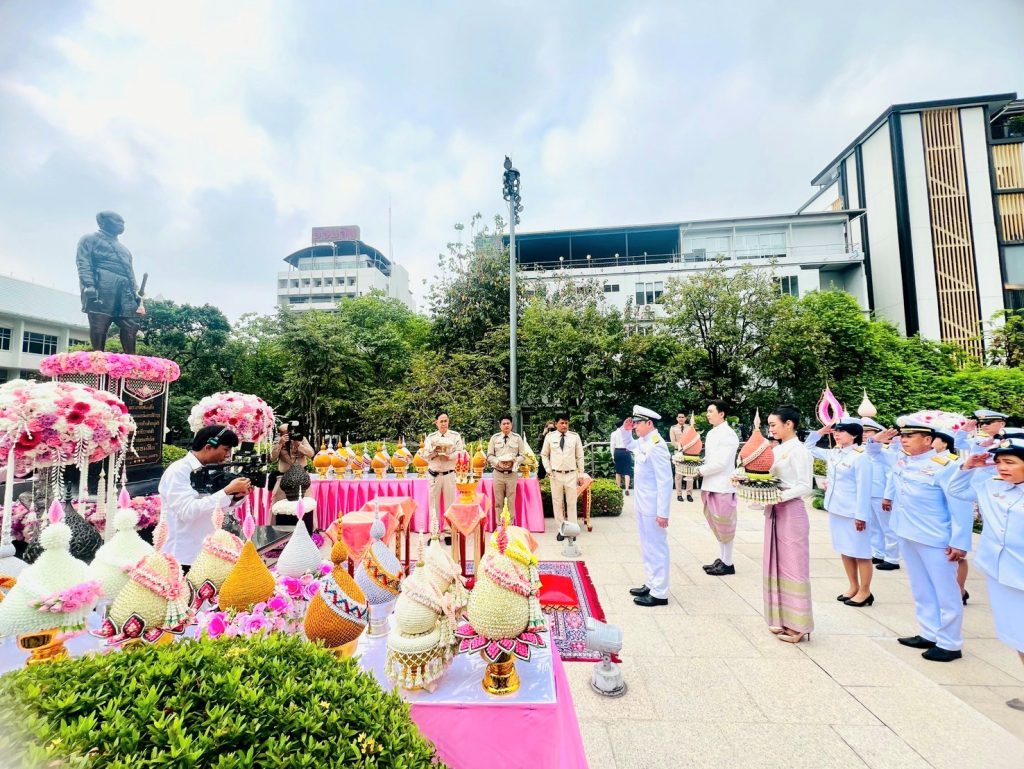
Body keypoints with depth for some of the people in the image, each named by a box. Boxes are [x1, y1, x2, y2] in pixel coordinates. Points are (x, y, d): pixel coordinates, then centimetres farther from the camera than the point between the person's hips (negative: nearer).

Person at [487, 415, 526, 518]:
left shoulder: (517, 437, 3)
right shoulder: (494, 438, 5)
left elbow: (522, 455, 4)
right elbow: (489, 455, 5)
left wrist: (513, 461, -12)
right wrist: (498, 462, -12)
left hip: (512, 474, 0)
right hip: (498, 473, 1)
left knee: (511, 501, 3)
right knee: (498, 501, 6)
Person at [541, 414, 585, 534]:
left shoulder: (575, 437, 0)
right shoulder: (550, 437, 0)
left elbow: (580, 456, 5)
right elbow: (544, 455, 9)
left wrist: (581, 473, 5)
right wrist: (548, 469, 0)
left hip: (571, 474, 0)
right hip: (555, 475, 0)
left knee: (571, 503, 6)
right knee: (557, 503, 6)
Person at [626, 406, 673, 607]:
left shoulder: (656, 446, -21)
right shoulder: (642, 443, 5)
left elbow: (665, 481, -22)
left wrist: (663, 512, -22)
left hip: (653, 508, -9)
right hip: (642, 506, 9)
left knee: (656, 548, 3)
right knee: (647, 547, 18)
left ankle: (659, 594, 14)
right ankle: (651, 584, 32)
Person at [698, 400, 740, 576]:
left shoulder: (728, 434, -15)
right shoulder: (711, 433, 12)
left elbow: (721, 462, -20)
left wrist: (700, 470, -12)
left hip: (723, 486, -8)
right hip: (711, 485, 9)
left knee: (724, 526, 2)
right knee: (717, 525, 15)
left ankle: (728, 563, 14)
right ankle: (721, 559, 27)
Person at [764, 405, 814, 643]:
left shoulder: (799, 451, -12)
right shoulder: (776, 450, 11)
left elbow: (805, 487, -16)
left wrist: (781, 496, -27)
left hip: (792, 511, -8)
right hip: (774, 511, 8)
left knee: (793, 565, 0)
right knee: (776, 564, 13)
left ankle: (798, 625, 12)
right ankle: (782, 618, 24)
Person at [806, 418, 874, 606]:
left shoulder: (860, 457, -14)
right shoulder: (833, 454, 7)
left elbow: (863, 489, -16)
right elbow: (808, 448, 21)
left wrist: (861, 515, -18)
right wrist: (820, 432, 8)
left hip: (853, 513, -8)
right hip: (836, 510, 8)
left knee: (860, 552, 6)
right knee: (845, 550, 16)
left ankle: (865, 592, 19)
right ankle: (853, 587, 29)